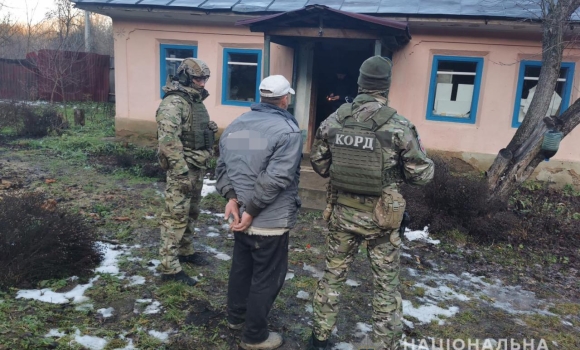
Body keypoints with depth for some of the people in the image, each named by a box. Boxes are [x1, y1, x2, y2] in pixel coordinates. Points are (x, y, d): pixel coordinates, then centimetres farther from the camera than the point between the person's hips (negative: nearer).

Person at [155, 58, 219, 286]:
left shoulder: (195, 101, 14)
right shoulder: (174, 103, -17)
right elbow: (168, 139, -26)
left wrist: (210, 127, 9)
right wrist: (182, 171, -28)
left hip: (197, 167, 10)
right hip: (183, 170, -9)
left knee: (191, 213, 20)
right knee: (176, 217, -5)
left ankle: (185, 251, 36)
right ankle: (169, 268, 3)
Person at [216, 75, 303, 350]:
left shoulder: (235, 126, 6)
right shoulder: (288, 130, -17)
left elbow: (222, 166, 4)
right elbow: (275, 179, -25)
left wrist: (232, 197, -5)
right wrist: (252, 210, -19)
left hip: (239, 215, 7)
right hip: (270, 220, -7)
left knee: (241, 266, 24)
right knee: (267, 277, 9)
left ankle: (236, 316, 44)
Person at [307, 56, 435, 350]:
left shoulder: (333, 121, -4)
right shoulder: (398, 126, -15)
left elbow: (318, 163, 6)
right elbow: (421, 174, -9)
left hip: (341, 212, 4)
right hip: (380, 217, -3)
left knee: (333, 275, 19)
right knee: (386, 286, 13)